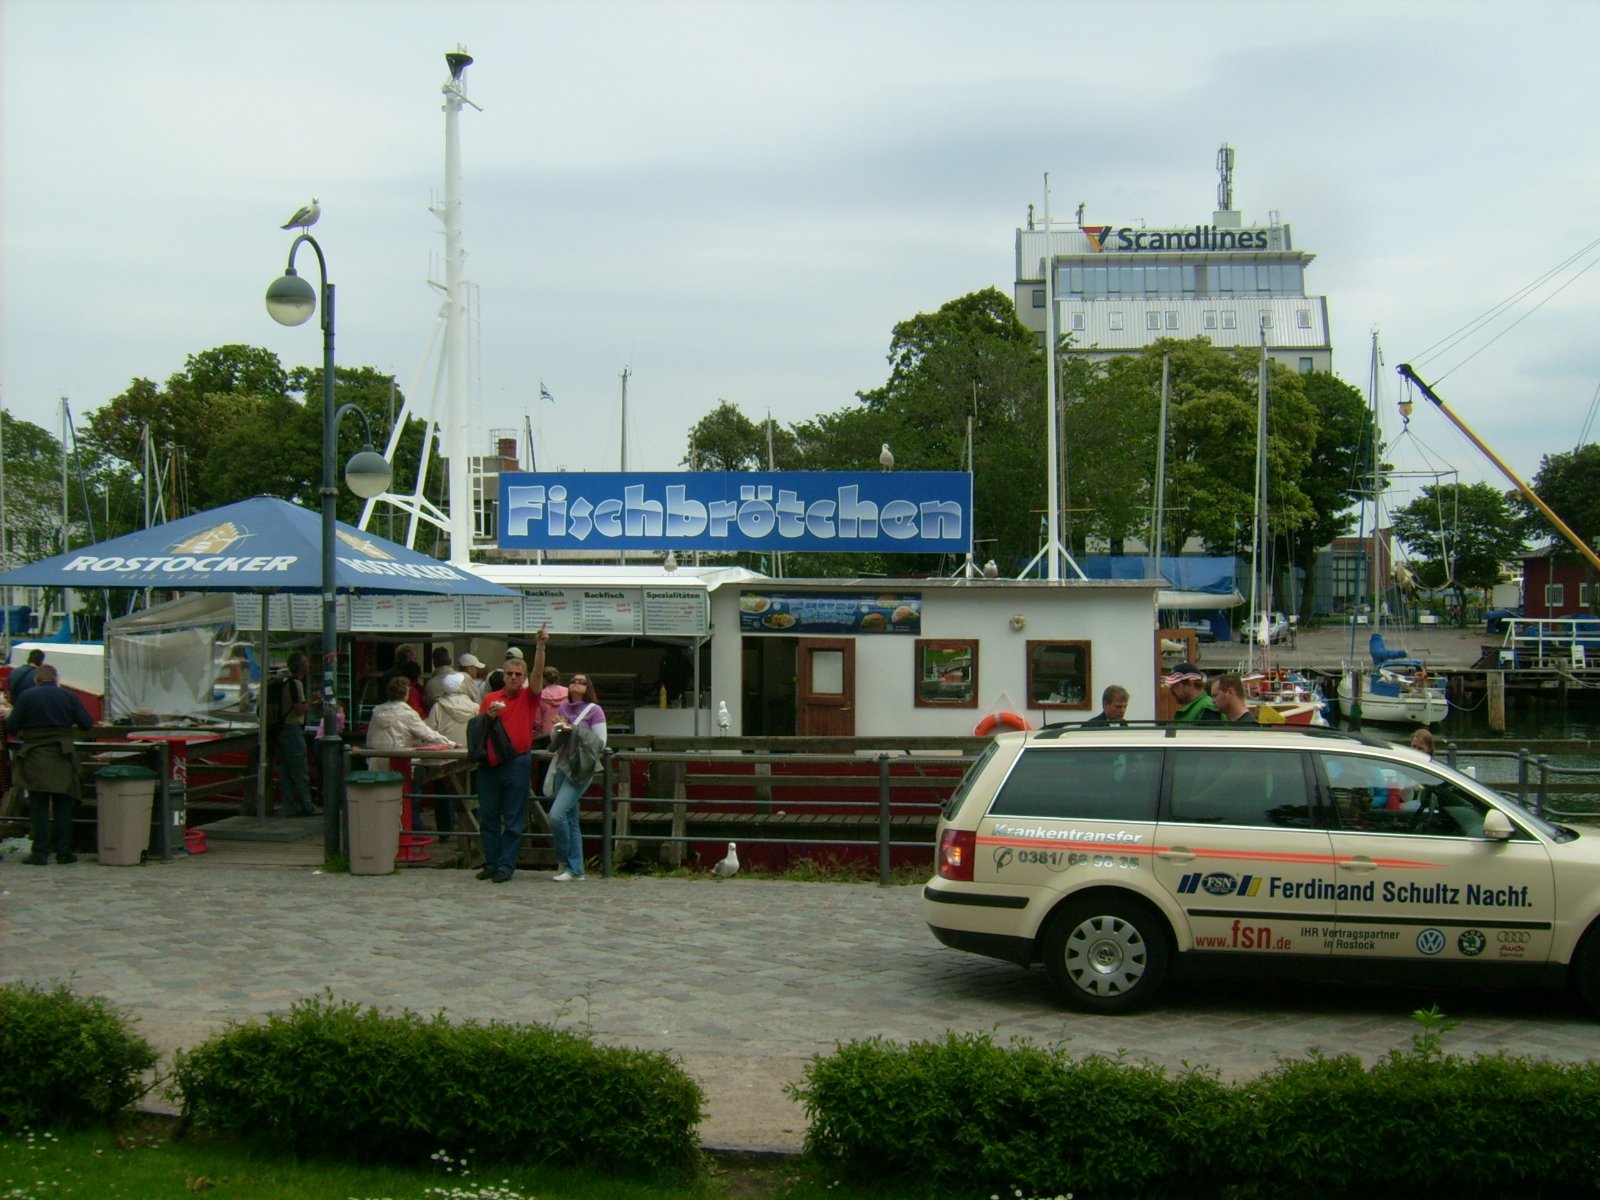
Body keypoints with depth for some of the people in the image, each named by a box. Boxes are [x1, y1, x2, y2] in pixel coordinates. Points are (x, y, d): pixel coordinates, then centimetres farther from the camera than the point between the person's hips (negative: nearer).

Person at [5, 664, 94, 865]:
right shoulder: (67, 696, 3)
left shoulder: (26, 696, -3)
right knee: (63, 806, 8)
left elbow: (11, 728, -4)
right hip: (62, 759, 1)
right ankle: (64, 852, 8)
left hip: (36, 759, -1)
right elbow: (87, 724, 2)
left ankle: (40, 853, 2)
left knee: (39, 807, 3)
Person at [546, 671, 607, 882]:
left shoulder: (594, 711, -5)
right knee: (570, 820, 8)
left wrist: (576, 730, -14)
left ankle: (564, 862, -3)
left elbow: (601, 743, -10)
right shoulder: (563, 708, 12)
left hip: (580, 769, -6)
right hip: (562, 767, 6)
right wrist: (559, 730, -3)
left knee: (557, 814, -17)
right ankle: (575, 869, 14)